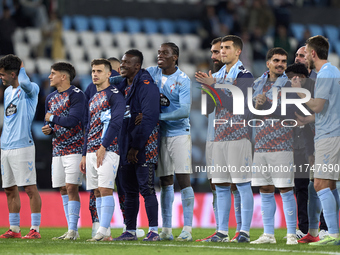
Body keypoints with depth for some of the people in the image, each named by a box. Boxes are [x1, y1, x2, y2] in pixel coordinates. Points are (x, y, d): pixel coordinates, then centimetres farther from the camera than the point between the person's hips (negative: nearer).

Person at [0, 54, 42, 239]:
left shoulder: (30, 90, -7)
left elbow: (24, 82, -32)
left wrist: (22, 68, -11)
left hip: (22, 146, -8)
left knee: (30, 188, -6)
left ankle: (35, 229, -5)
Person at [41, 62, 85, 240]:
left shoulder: (76, 95, -10)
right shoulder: (51, 98, 16)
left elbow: (72, 121, -20)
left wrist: (51, 118, -7)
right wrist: (48, 129, 0)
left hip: (74, 148, -8)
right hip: (57, 150, 8)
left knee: (71, 187, -12)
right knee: (63, 189, 6)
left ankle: (72, 230, -13)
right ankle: (72, 231, 11)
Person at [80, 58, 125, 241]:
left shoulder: (114, 94, -4)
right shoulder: (93, 99, 22)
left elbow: (116, 122, -14)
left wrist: (103, 147, -18)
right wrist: (84, 155, 20)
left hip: (108, 150, -8)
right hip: (92, 151, 8)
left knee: (105, 190, -13)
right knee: (98, 192, 5)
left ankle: (103, 231, -17)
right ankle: (104, 233, 6)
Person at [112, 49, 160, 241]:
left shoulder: (146, 85, -12)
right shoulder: (123, 85, 15)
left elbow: (149, 118, -19)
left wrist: (136, 147, -18)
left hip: (144, 145, -8)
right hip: (126, 145, 8)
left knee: (146, 188, -10)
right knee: (130, 190, 11)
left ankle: (154, 231, -8)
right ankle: (130, 231, 16)